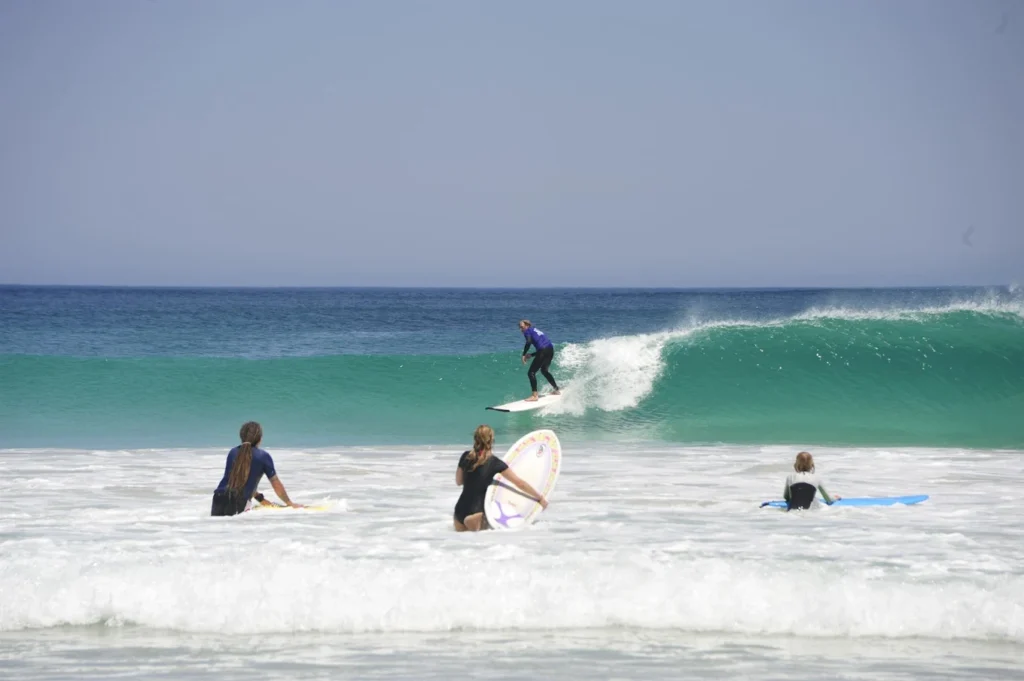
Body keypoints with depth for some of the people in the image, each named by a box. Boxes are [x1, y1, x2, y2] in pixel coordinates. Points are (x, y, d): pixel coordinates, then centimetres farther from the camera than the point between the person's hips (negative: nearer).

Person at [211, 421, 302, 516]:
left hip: (219, 497, 4)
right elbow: (276, 484, 15)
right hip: (239, 501, -4)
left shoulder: (233, 452, 19)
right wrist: (290, 503, 29)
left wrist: (260, 499, 35)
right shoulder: (263, 456, 6)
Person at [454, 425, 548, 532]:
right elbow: (520, 483, -3)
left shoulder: (466, 457, 2)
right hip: (477, 511, -5)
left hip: (460, 510, 5)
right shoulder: (494, 463, -9)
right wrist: (540, 498, 6)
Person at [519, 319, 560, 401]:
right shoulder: (536, 330, 31)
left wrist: (524, 355, -7)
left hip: (543, 350, -9)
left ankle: (534, 396, -16)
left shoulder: (528, 331, 7)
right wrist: (531, 355, 25)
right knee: (544, 370, 31)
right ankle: (557, 390, 36)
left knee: (531, 372, -5)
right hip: (551, 349, 9)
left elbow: (528, 342, -15)